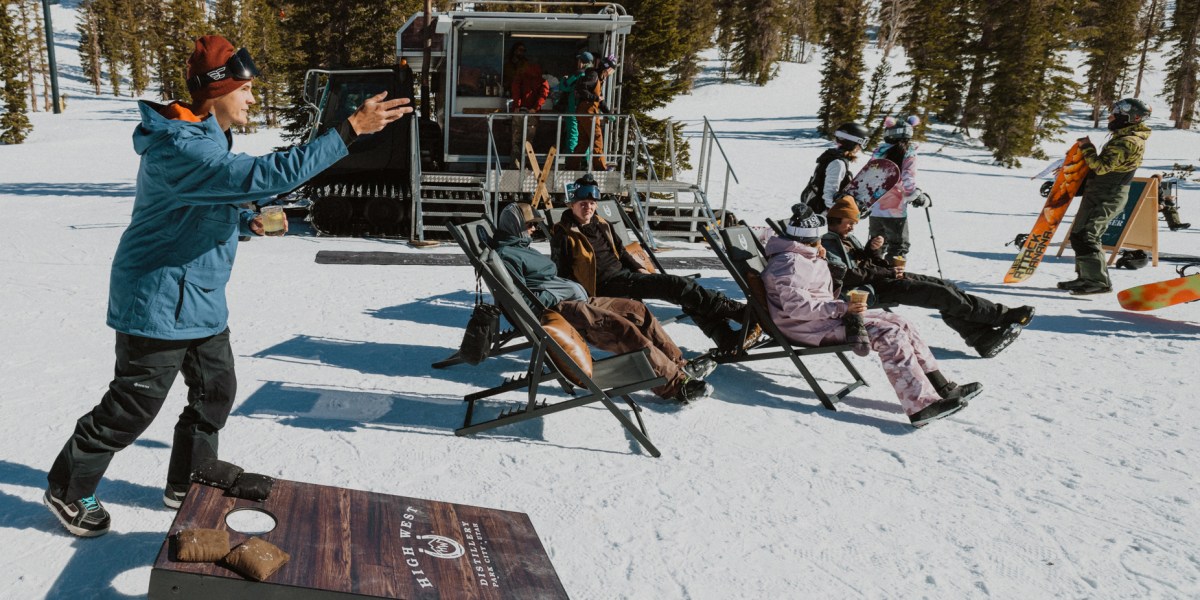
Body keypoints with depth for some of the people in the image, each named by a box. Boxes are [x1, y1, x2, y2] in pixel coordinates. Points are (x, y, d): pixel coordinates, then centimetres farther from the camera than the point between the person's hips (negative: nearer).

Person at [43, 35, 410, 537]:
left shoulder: (204, 138, 8)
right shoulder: (181, 149, -26)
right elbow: (266, 175, -39)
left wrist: (248, 222, 5)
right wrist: (349, 130, -40)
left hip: (200, 301, 10)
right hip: (159, 303, -10)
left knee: (215, 390, 15)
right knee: (131, 408, 4)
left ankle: (188, 484, 33)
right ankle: (67, 490, 27)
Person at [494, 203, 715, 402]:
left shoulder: (522, 249, 26)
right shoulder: (506, 255, -6)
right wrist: (554, 298, -14)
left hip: (576, 299, 10)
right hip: (556, 309, -10)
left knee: (636, 309, -2)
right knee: (621, 327, -26)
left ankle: (678, 364, -5)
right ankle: (675, 383, -28)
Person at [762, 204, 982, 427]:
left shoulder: (801, 257, 16)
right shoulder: (789, 263, -16)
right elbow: (795, 305, -26)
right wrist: (840, 308, -27)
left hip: (825, 315, 10)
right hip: (811, 327, -10)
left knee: (899, 323, 1)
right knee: (889, 335, -22)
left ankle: (942, 387, 2)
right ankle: (922, 405, -27)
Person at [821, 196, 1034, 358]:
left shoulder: (848, 239, 21)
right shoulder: (828, 243, -7)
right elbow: (843, 276, -21)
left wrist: (874, 250, -2)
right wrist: (887, 273, -17)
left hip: (885, 278, 10)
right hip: (873, 289, -9)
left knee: (945, 286, -6)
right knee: (943, 295, -16)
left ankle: (984, 338, -13)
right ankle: (1005, 316, -6)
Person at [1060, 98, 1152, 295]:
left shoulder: (1128, 142, -18)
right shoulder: (1127, 138, 17)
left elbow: (1101, 166, -24)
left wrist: (1087, 147, -12)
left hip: (1106, 197, -11)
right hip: (1102, 194, 11)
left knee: (1084, 236, -15)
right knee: (1078, 234, 15)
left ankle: (1098, 281, -15)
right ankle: (1086, 277, 21)